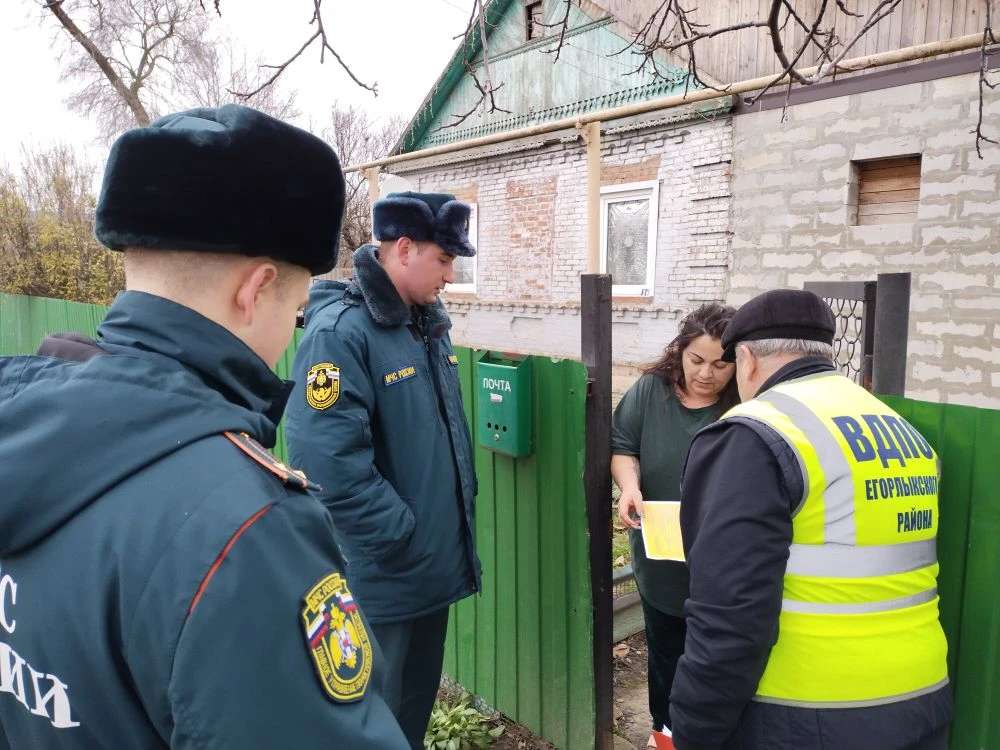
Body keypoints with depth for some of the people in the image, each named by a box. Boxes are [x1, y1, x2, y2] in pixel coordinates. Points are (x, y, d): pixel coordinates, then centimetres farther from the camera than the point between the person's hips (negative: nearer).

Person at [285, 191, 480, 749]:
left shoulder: (429, 324, 6)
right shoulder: (339, 331, -21)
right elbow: (329, 462, -28)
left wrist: (463, 505, 12)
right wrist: (404, 537, -21)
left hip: (436, 565, 8)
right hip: (380, 576, -8)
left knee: (418, 703, 26)